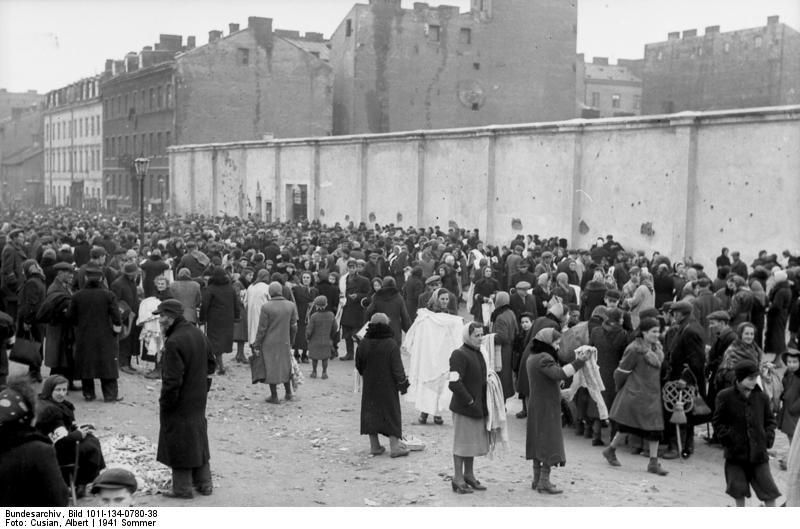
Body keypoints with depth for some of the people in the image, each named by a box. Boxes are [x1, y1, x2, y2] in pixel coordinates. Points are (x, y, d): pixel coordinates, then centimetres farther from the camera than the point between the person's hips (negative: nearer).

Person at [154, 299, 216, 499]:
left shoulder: (174, 342, -24)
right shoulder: (198, 334, 4)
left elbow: (172, 380, -25)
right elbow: (210, 364, 13)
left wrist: (165, 404, -14)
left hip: (180, 403, -8)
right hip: (198, 399, 9)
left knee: (179, 445, 4)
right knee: (198, 440, 19)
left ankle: (182, 488, 13)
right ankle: (204, 483, 27)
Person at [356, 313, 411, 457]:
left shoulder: (363, 344, -3)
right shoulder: (391, 344, -14)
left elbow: (359, 366, 8)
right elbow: (397, 368, -13)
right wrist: (403, 384, -3)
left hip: (370, 386, 3)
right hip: (388, 386, -3)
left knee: (371, 413, 11)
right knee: (392, 414, 5)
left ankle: (374, 446, 14)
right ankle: (394, 446, 3)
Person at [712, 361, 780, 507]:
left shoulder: (762, 397, 0)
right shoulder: (725, 397, -6)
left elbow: (770, 420, 12)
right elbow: (718, 422, 1)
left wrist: (769, 436, -3)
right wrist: (726, 437, -11)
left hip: (758, 452, 1)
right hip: (736, 452, -1)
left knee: (768, 489, -1)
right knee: (738, 489, 8)